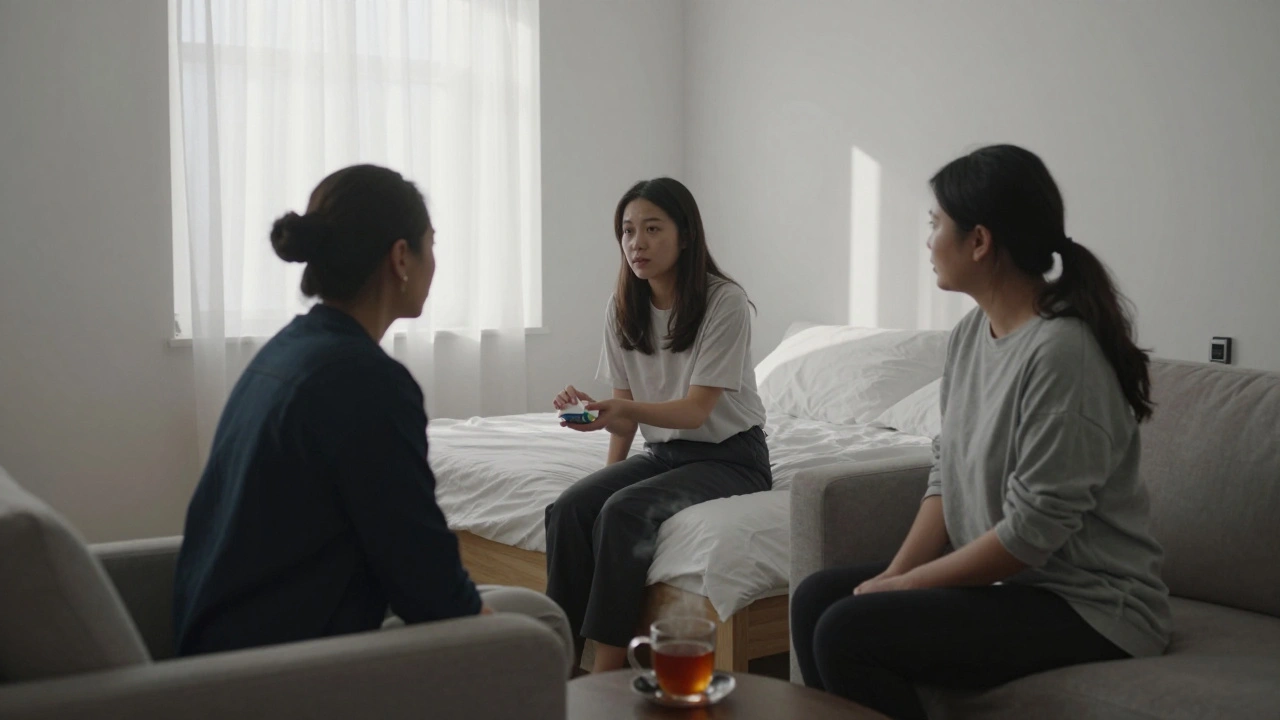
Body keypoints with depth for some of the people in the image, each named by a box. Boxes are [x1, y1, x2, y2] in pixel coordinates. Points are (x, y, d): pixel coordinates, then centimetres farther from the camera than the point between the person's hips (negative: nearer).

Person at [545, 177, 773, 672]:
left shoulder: (725, 302, -15)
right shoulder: (624, 307, 3)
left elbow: (696, 410, -20)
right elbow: (627, 405, 8)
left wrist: (623, 410, -37)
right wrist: (611, 475, -6)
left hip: (730, 457, -6)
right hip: (663, 451, 6)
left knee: (625, 512, -30)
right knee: (570, 507, -21)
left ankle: (606, 675, -25)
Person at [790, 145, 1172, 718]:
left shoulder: (1060, 351, -23)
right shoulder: (970, 332, 5)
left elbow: (1033, 531, -23)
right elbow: (946, 475, 9)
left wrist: (903, 586, -14)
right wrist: (893, 574, -4)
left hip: (1087, 605, -8)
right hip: (1003, 578, 9)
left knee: (848, 631, -21)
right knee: (815, 598, 2)